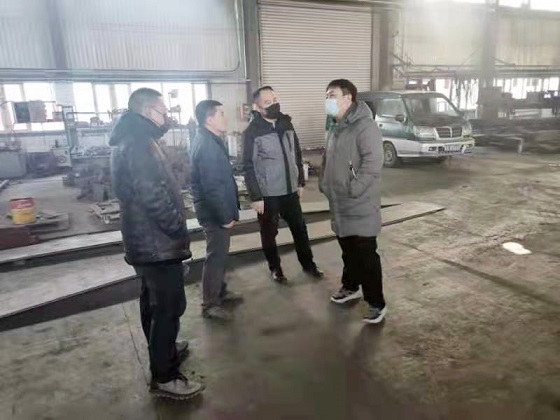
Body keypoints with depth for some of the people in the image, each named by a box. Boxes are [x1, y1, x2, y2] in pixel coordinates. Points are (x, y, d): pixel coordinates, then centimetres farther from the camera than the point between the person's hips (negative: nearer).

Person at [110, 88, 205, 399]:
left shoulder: (130, 139, 13)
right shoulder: (140, 144, -21)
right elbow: (154, 197, -28)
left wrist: (174, 228, 15)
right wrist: (179, 230, -16)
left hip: (146, 239, 11)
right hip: (158, 242, -11)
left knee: (154, 302, 22)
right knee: (169, 306, -1)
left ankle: (163, 351, 40)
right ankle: (164, 377, 11)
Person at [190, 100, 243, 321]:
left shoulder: (209, 140, 11)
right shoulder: (208, 146, -23)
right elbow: (212, 187, -26)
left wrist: (227, 212, 18)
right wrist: (225, 216, -20)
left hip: (217, 210, 10)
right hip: (215, 212, -10)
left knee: (219, 253, 20)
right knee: (216, 255, 0)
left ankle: (220, 291, 35)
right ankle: (210, 304, 12)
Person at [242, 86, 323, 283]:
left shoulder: (286, 124, 4)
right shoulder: (252, 132, -13)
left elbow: (297, 154, 12)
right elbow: (249, 167, -13)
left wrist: (301, 182, 12)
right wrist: (255, 196, -16)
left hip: (290, 190, 5)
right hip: (267, 194, -5)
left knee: (300, 228, 15)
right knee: (269, 233, 10)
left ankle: (308, 264, 32)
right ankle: (275, 268, 29)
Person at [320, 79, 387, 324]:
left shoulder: (365, 126, -16)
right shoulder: (335, 129, 15)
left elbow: (373, 163, -24)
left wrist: (353, 189, -23)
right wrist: (325, 185, 13)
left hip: (361, 207, -9)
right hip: (340, 205, 9)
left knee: (366, 255, -3)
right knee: (348, 251, 22)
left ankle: (376, 303, 8)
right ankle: (350, 287, 40)